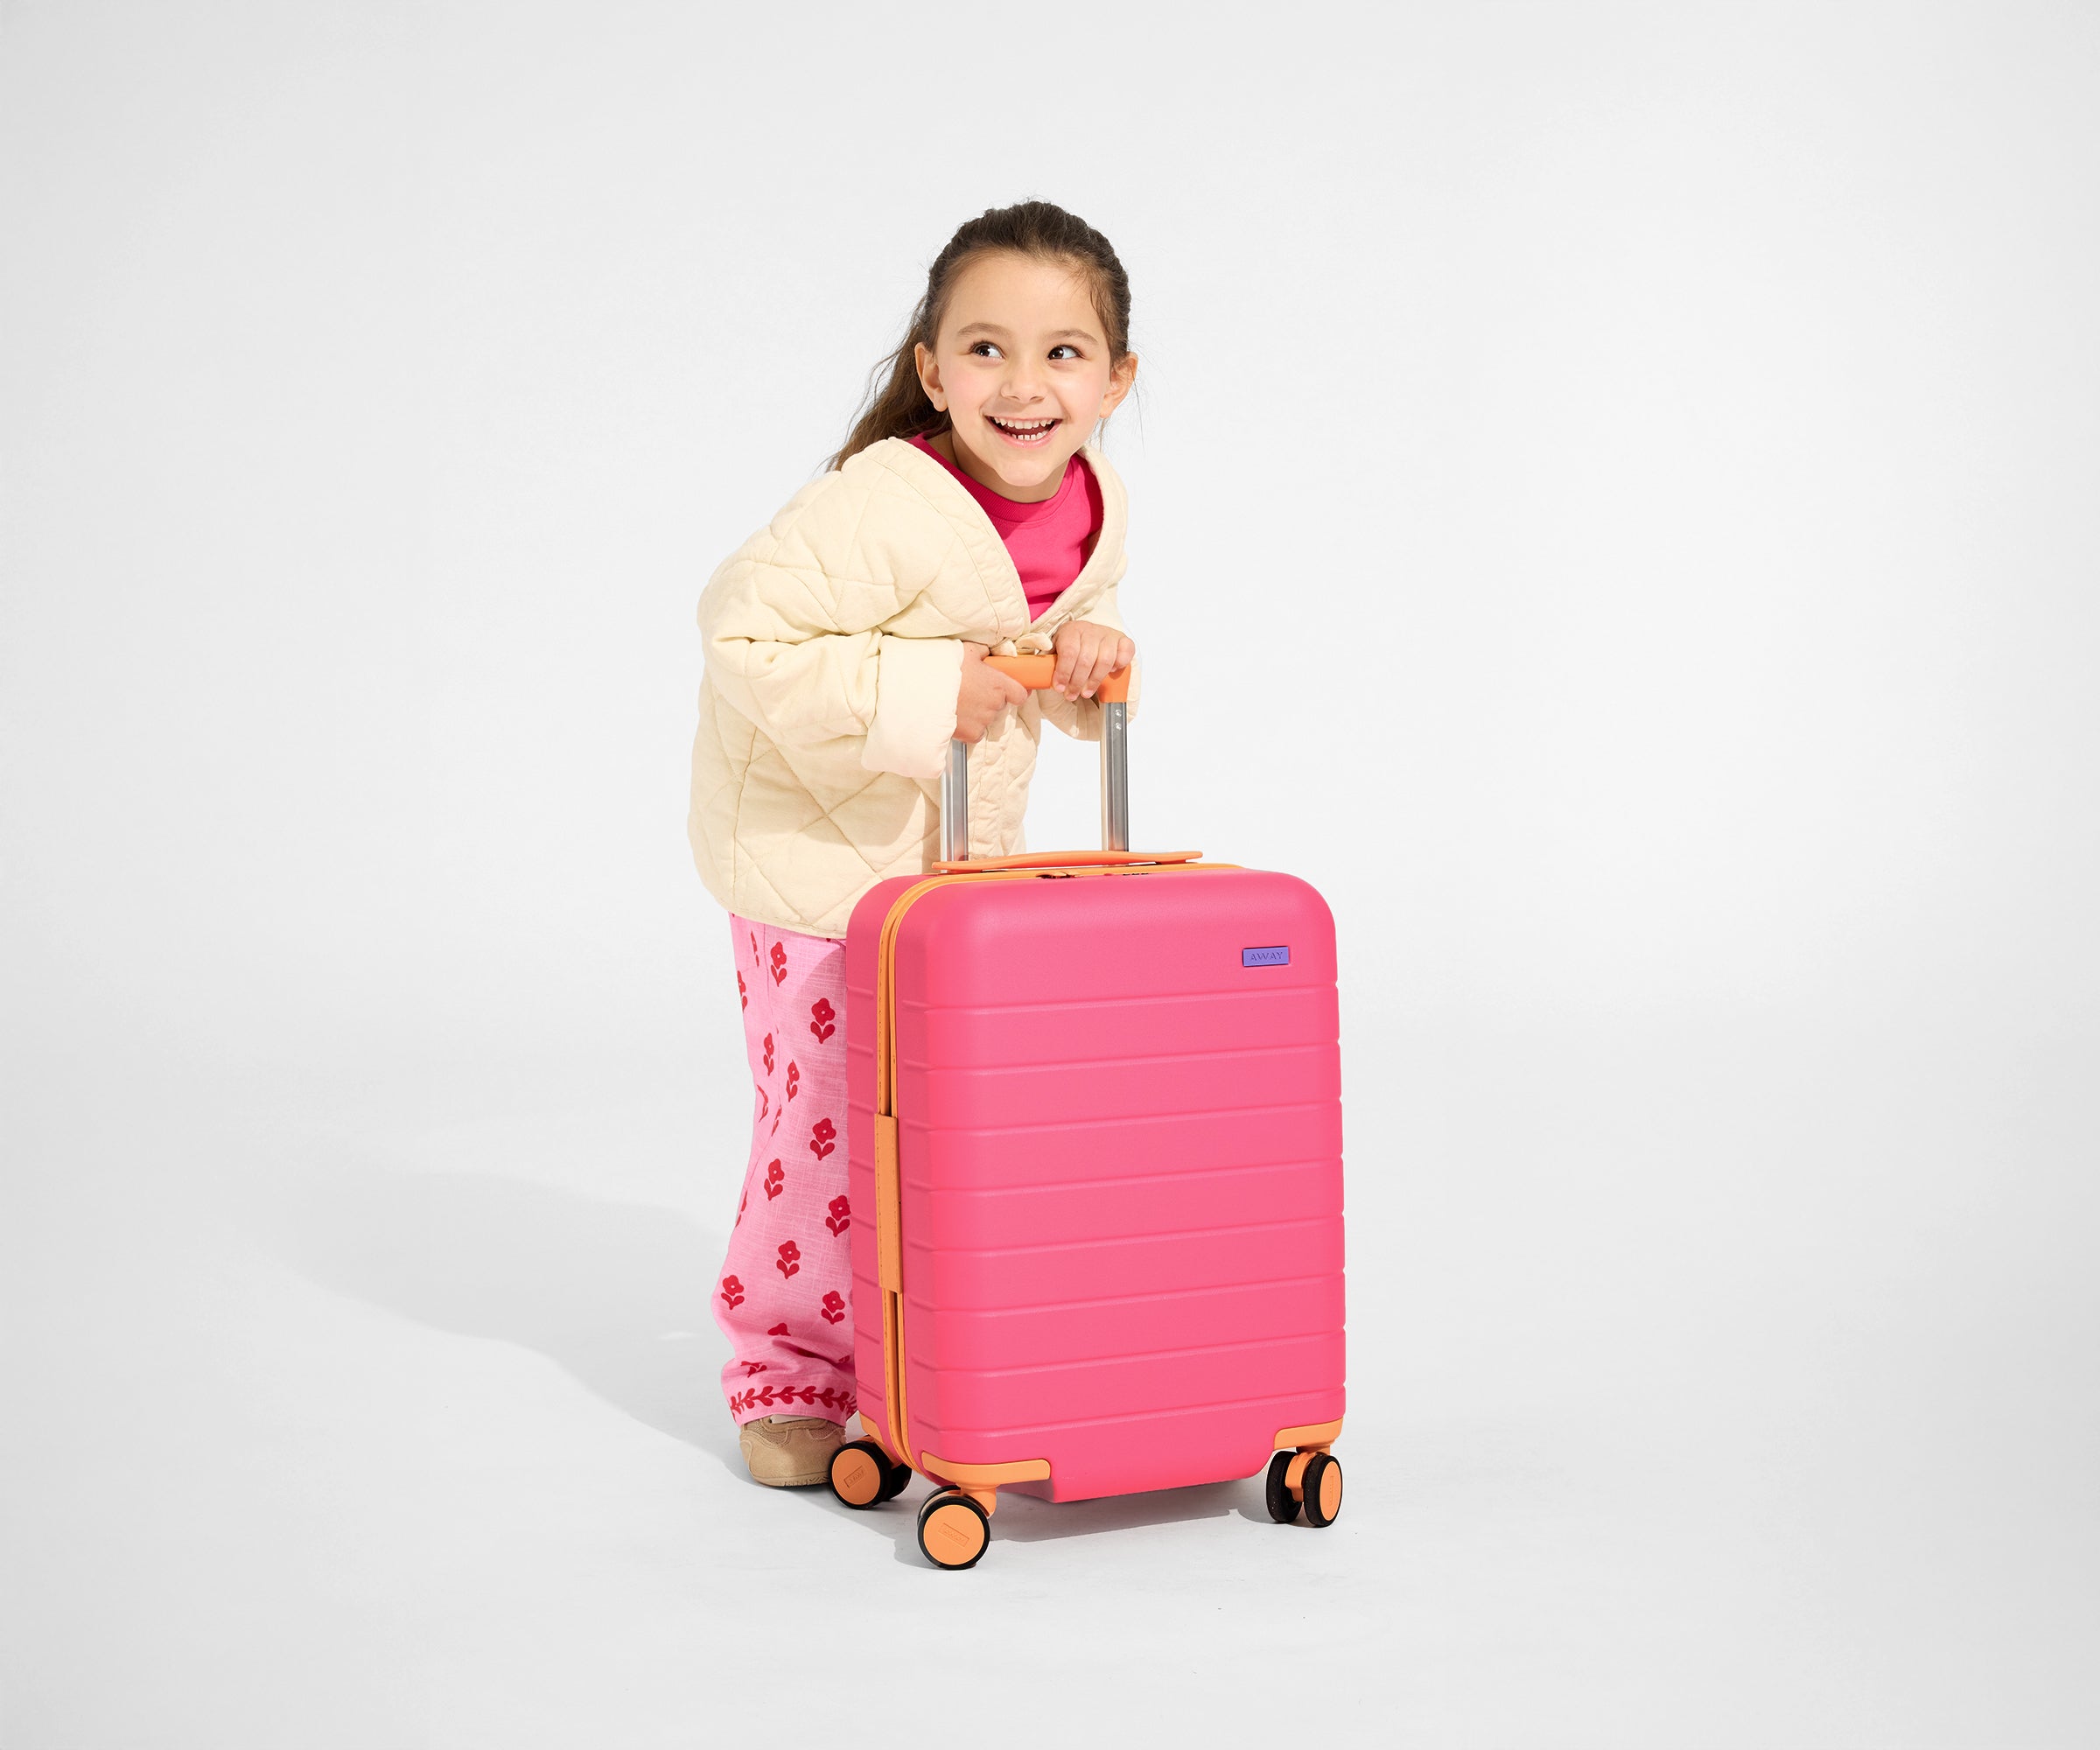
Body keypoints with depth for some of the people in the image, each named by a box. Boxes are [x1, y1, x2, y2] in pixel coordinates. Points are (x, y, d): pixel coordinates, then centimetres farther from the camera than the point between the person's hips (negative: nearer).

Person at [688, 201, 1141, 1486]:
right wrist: (915, 691, -32)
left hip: (962, 858, 7)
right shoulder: (880, 512, -29)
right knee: (832, 1119, -3)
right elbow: (744, 637, -30)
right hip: (819, 859, -7)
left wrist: (1088, 656, -11)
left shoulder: (1094, 512, -5)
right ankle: (788, 1378, 16)